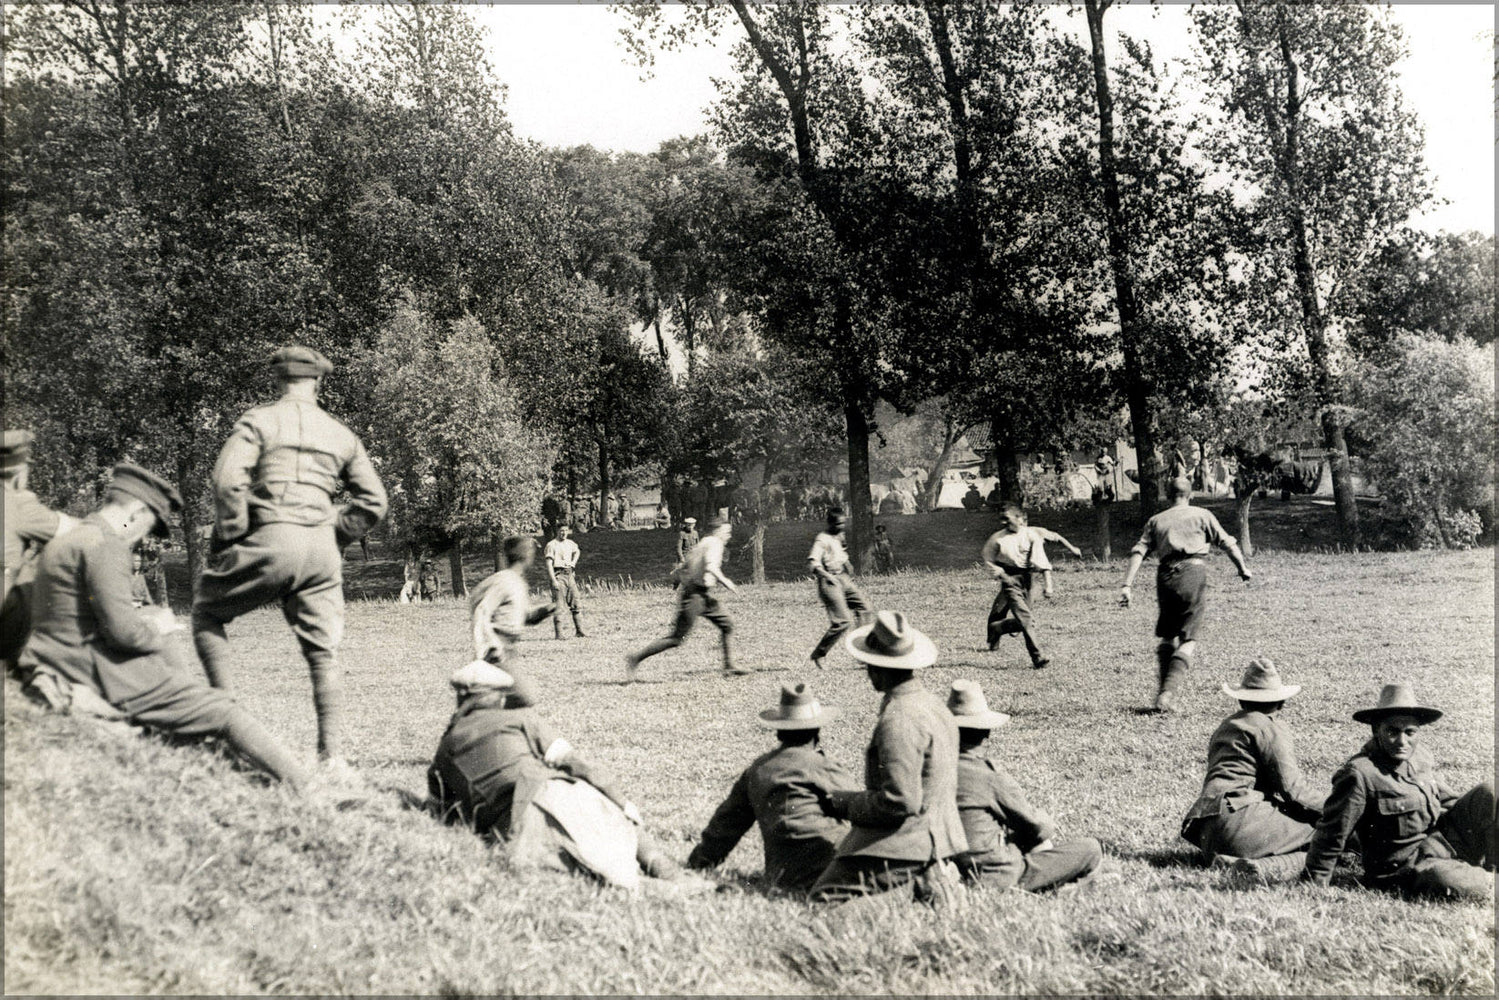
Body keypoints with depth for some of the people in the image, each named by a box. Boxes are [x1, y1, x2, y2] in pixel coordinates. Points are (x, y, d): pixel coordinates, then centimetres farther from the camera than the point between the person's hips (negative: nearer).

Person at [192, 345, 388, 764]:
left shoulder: (258, 421, 3)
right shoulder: (341, 435, 16)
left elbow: (228, 480, -10)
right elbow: (373, 501, 15)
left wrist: (230, 537, -1)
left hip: (269, 540, -3)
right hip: (321, 547, 4)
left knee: (207, 610, 18)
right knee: (323, 651, 8)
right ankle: (332, 751, 4)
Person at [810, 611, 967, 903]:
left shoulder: (898, 721, -19)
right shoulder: (934, 704, 12)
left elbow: (901, 801, -23)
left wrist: (841, 803, -10)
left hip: (902, 845, -9)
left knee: (825, 896, -11)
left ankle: (913, 883, -12)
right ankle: (924, 875, 4)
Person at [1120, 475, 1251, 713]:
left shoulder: (1156, 521, 18)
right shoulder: (1202, 515, 13)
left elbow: (1138, 552, 8)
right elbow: (1227, 543, 7)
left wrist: (1126, 585, 3)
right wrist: (1243, 568, 15)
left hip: (1166, 576, 3)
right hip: (1193, 572, -3)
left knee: (1167, 637, 17)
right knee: (1187, 639, 0)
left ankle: (1164, 692, 10)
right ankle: (1168, 692, -16)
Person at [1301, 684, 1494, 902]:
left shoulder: (1421, 757, 3)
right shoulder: (1359, 774, -23)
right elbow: (1331, 834, -18)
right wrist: (1313, 886, -13)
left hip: (1443, 837, 8)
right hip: (1407, 865, -8)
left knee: (1488, 792, -3)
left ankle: (1490, 869, 3)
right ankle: (1488, 883, -5)